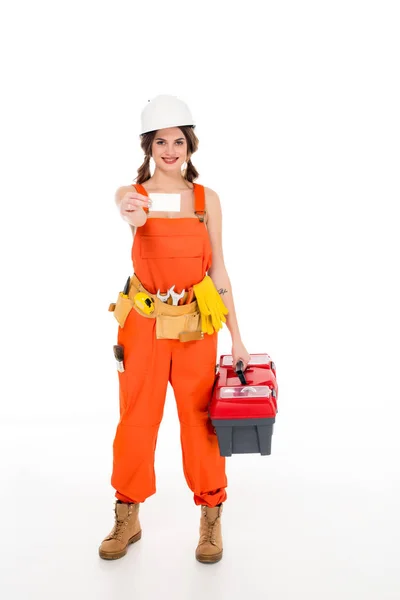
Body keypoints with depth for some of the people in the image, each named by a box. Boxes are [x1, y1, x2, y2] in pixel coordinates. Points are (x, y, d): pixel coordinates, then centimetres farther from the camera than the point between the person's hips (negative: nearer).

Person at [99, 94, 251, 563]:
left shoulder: (208, 199, 3)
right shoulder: (130, 193, 1)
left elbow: (218, 271, 3)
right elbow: (126, 220, -24)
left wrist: (236, 336, 2)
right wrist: (132, 219, -49)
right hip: (143, 322, 0)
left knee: (200, 418, 4)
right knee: (136, 417, 7)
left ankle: (211, 518, 22)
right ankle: (128, 519, 24)